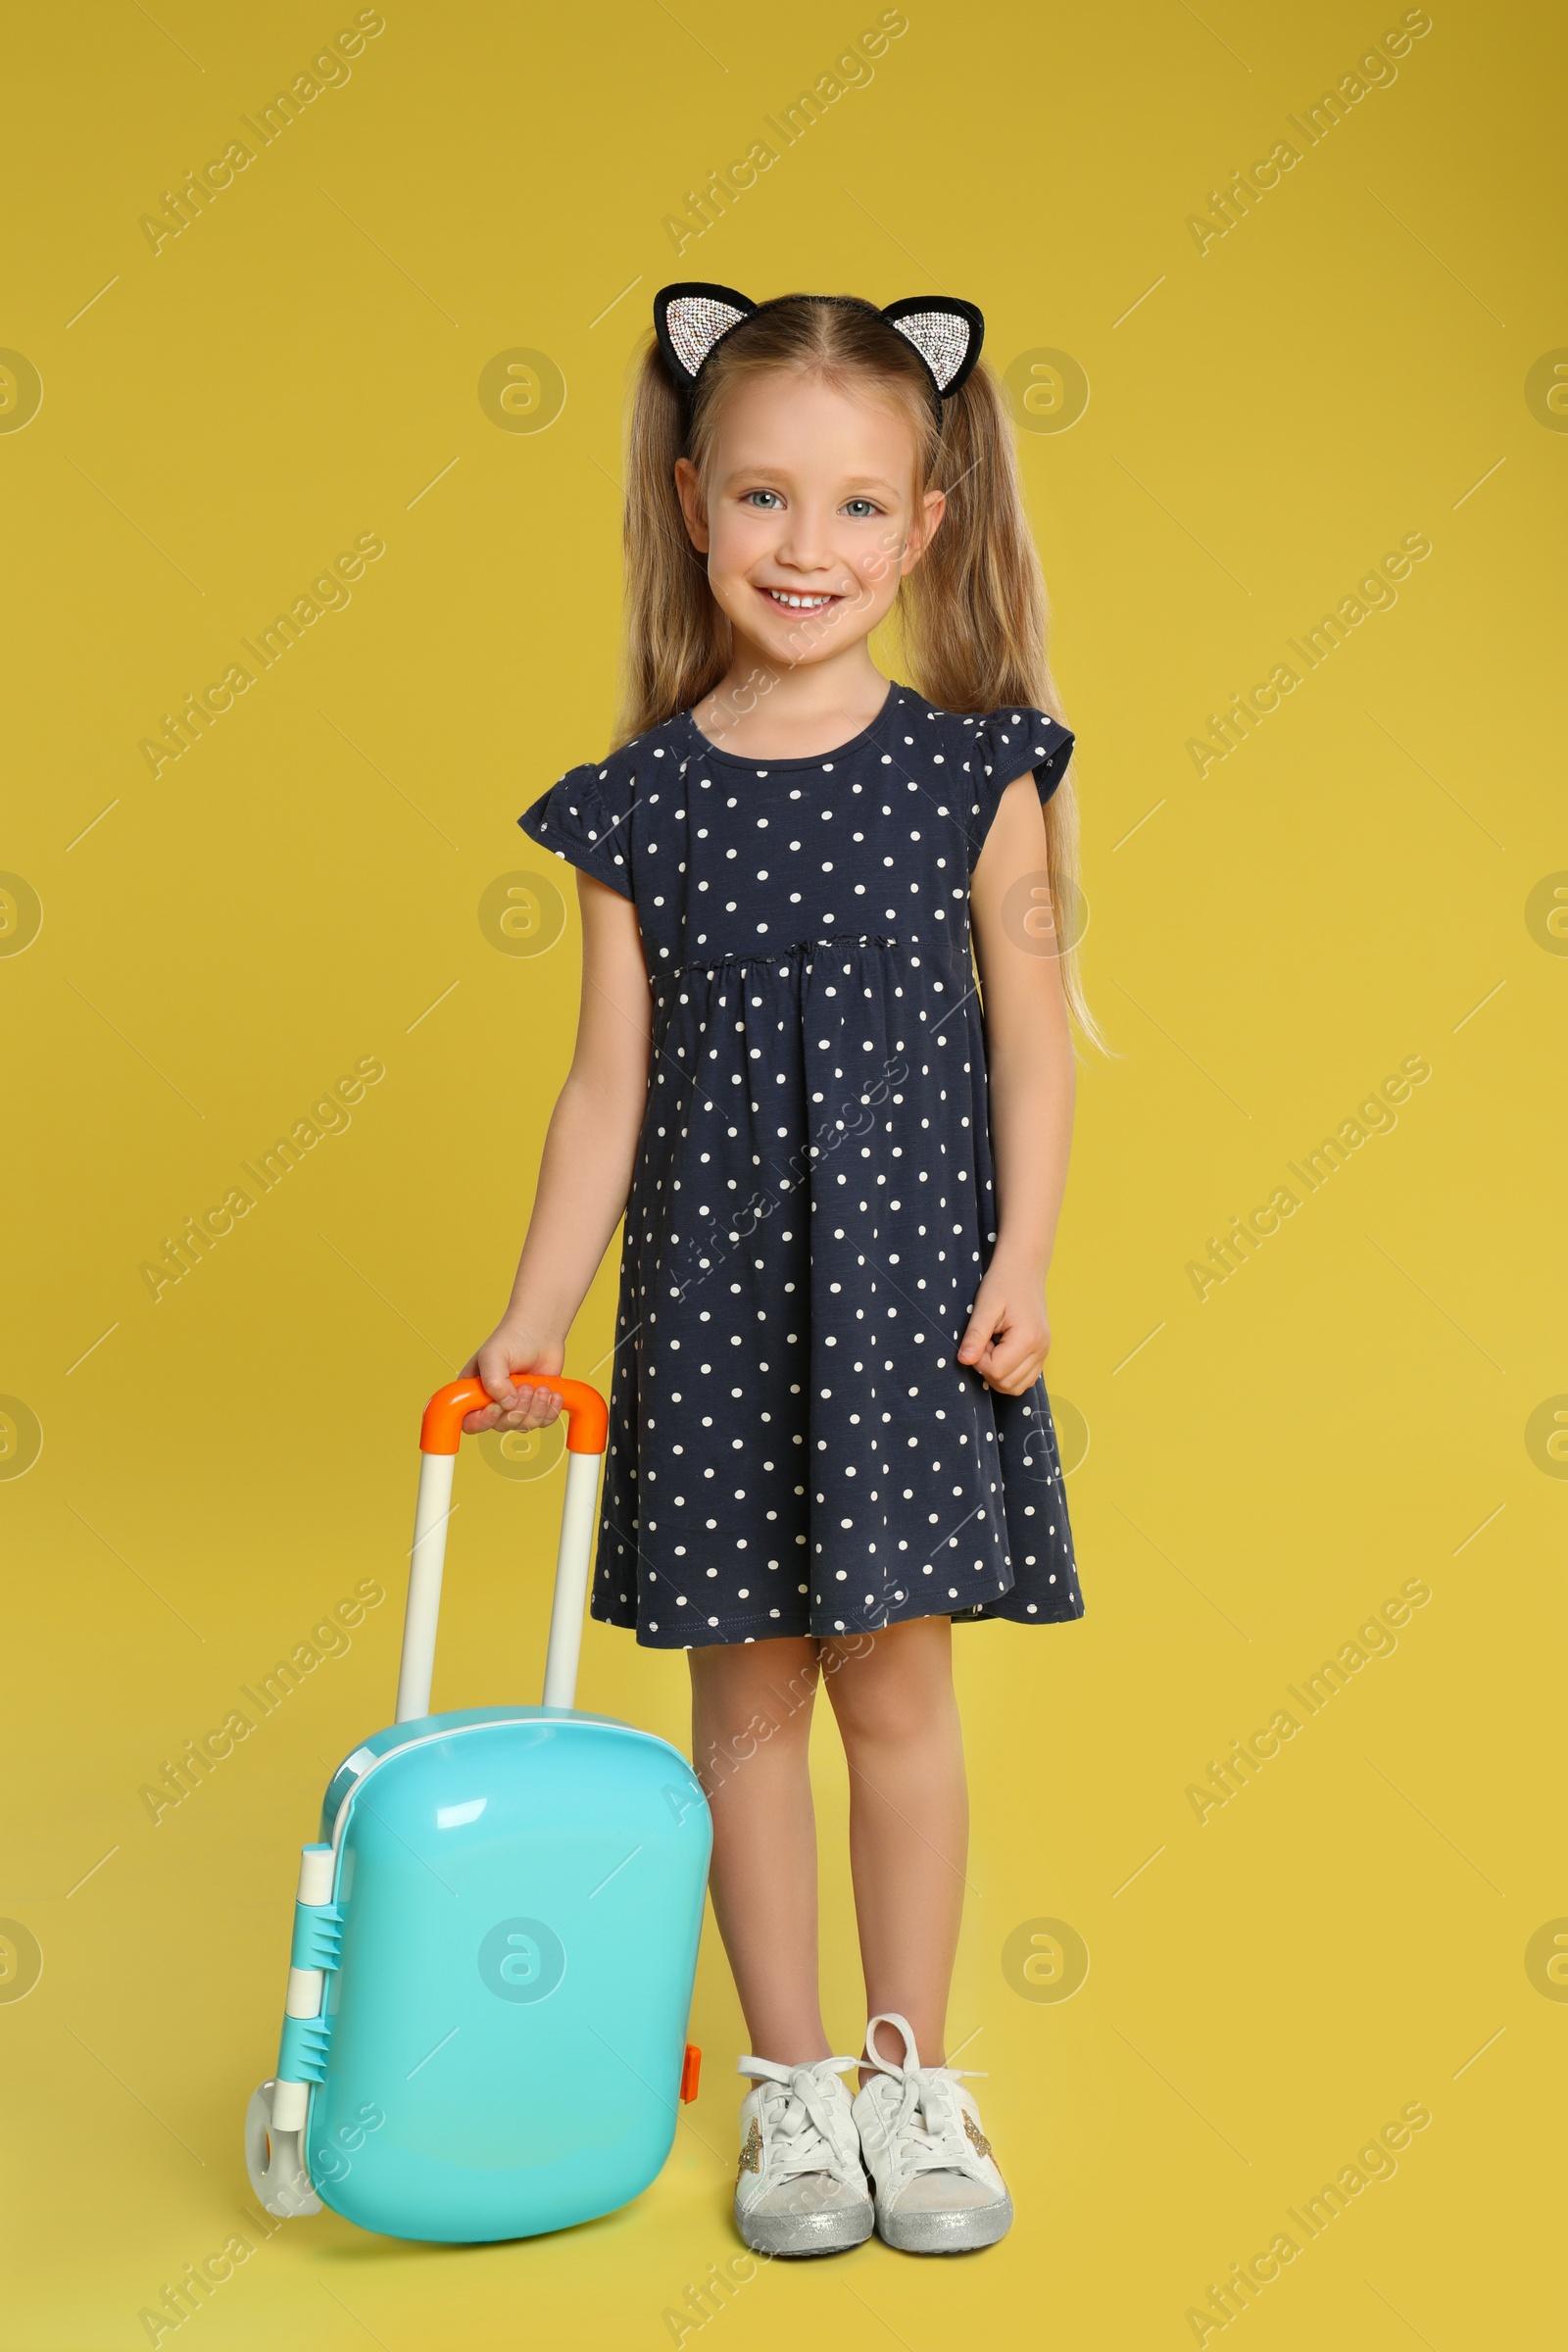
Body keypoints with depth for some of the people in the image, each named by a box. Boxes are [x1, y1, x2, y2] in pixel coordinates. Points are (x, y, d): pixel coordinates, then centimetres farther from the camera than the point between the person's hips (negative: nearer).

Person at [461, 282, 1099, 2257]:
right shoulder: (637, 808, 0)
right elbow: (609, 1082, 2)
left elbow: (1031, 1046, 0)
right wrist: (533, 1316, -1)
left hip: (913, 1287, -1)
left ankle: (913, 2079, 24)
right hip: (714, 1299, 1)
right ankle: (791, 2088, 25)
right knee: (745, 1693, 8)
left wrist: (1019, 1260, -9)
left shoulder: (975, 775, -2)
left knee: (896, 1680, 6)